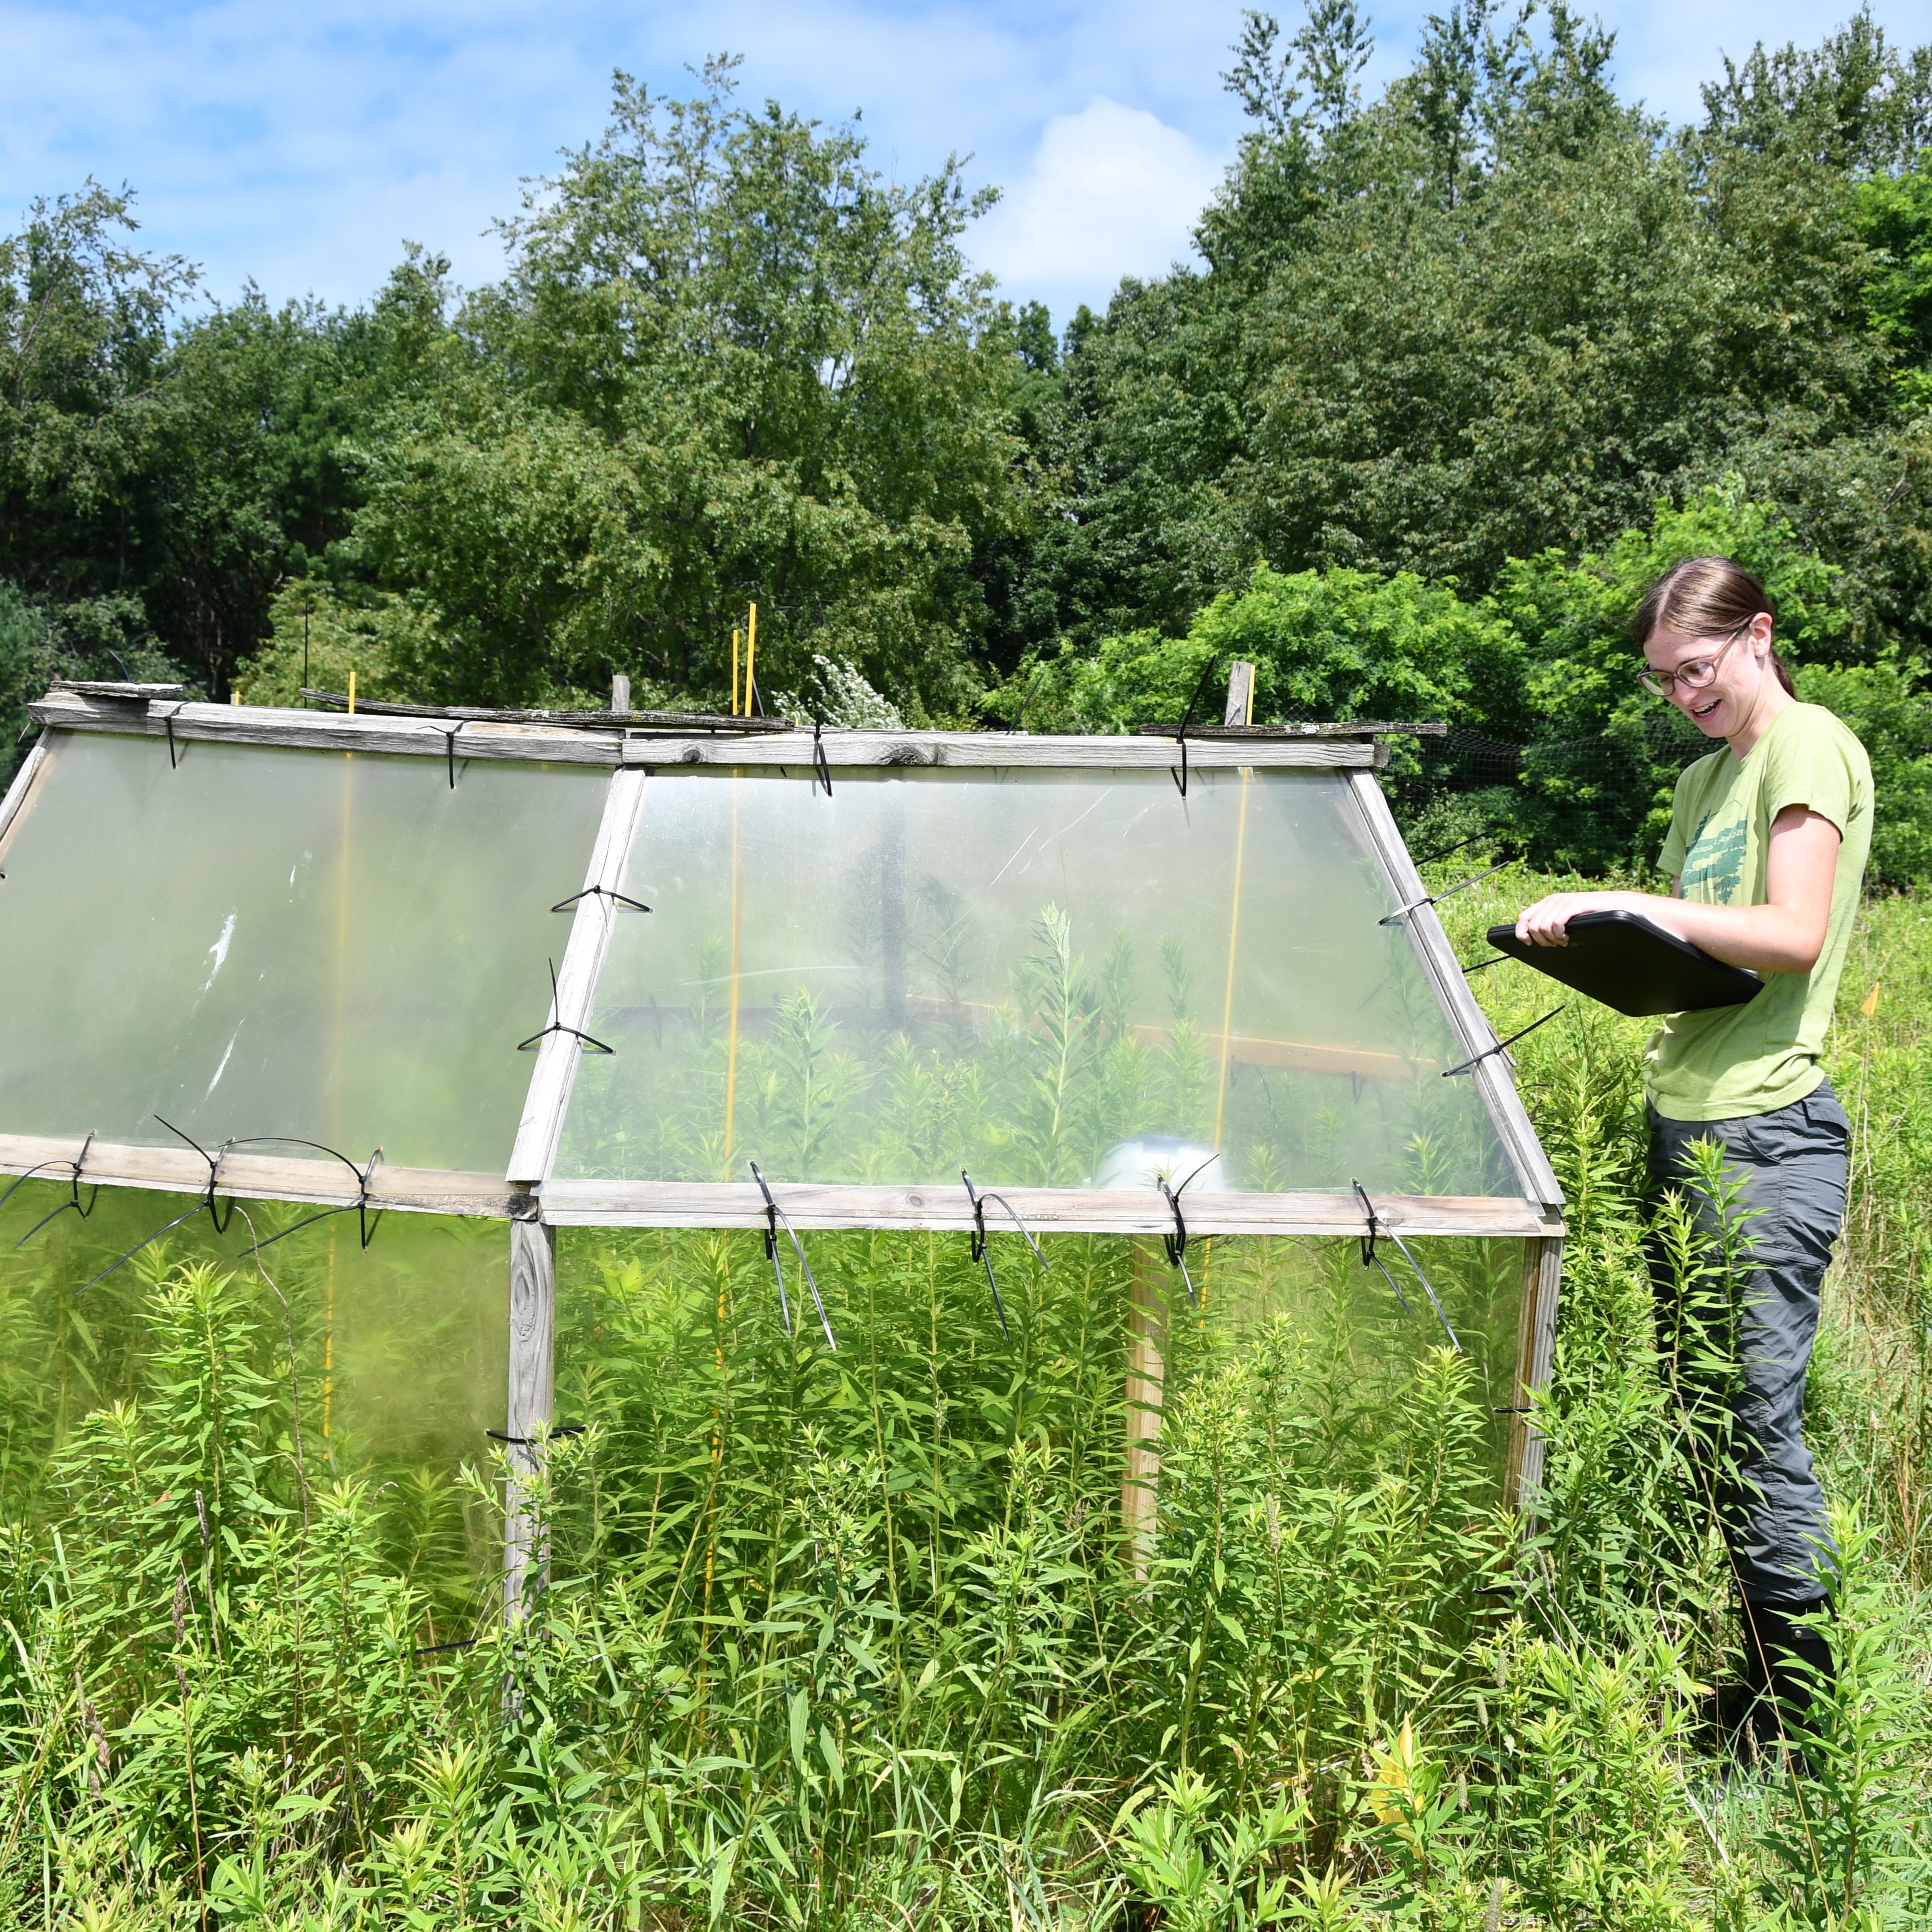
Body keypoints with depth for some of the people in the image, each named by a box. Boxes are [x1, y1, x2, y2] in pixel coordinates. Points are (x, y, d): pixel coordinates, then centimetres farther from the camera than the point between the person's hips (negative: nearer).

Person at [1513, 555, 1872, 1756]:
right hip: (1688, 1119, 9)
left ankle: (1807, 1722, 7)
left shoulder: (1811, 748, -6)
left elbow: (1792, 937, -18)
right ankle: (1756, 1679, 22)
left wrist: (1624, 903, -18)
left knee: (1760, 1424, -6)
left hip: (1767, 1133, -9)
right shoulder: (1709, 775, 21)